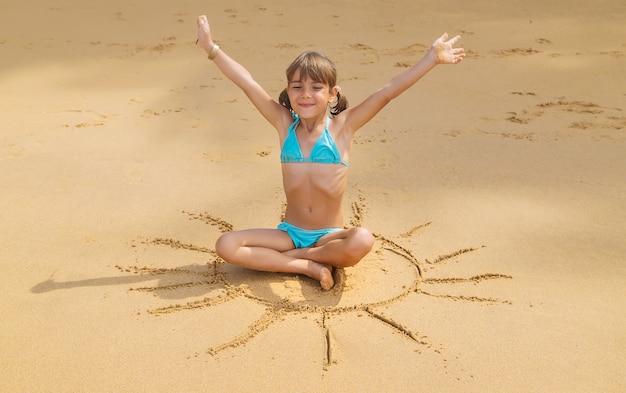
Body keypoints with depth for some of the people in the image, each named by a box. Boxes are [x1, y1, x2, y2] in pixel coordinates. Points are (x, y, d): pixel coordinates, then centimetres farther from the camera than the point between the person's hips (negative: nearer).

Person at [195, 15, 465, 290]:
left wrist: (432, 58, -19)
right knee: (226, 246, -19)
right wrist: (211, 48, -5)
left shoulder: (342, 126, -6)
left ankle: (292, 256, -12)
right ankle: (309, 266, -16)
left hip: (330, 236, -2)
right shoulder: (284, 123, 0)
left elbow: (387, 92, -14)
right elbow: (248, 84, -4)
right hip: (289, 233, 2)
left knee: (362, 241, -36)